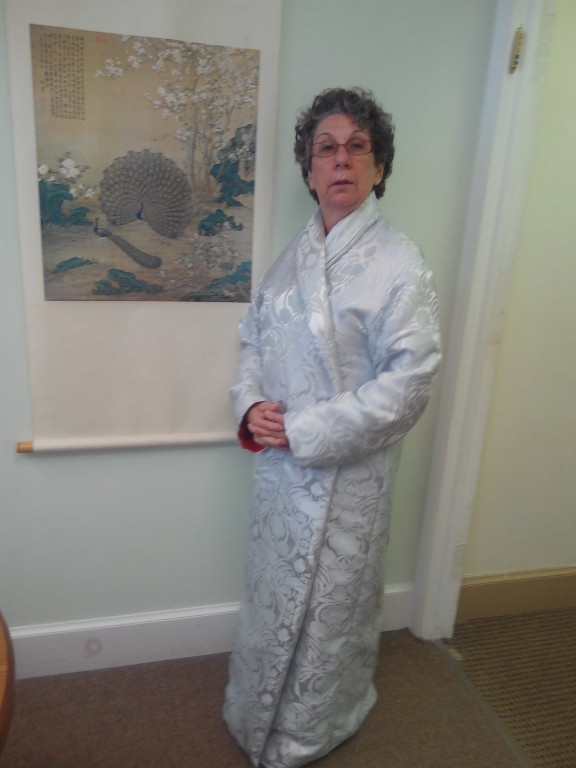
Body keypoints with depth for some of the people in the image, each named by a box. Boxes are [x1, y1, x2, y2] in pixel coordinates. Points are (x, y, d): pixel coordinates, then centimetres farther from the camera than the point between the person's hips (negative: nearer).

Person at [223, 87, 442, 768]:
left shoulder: (399, 264, -15)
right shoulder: (294, 254, 4)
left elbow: (407, 381, -19)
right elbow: (253, 336, 11)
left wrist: (303, 430, -19)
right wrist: (250, 406, -8)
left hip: (346, 470, -6)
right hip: (279, 459, 6)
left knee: (328, 602, 14)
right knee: (273, 590, 23)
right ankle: (259, 712, 52)